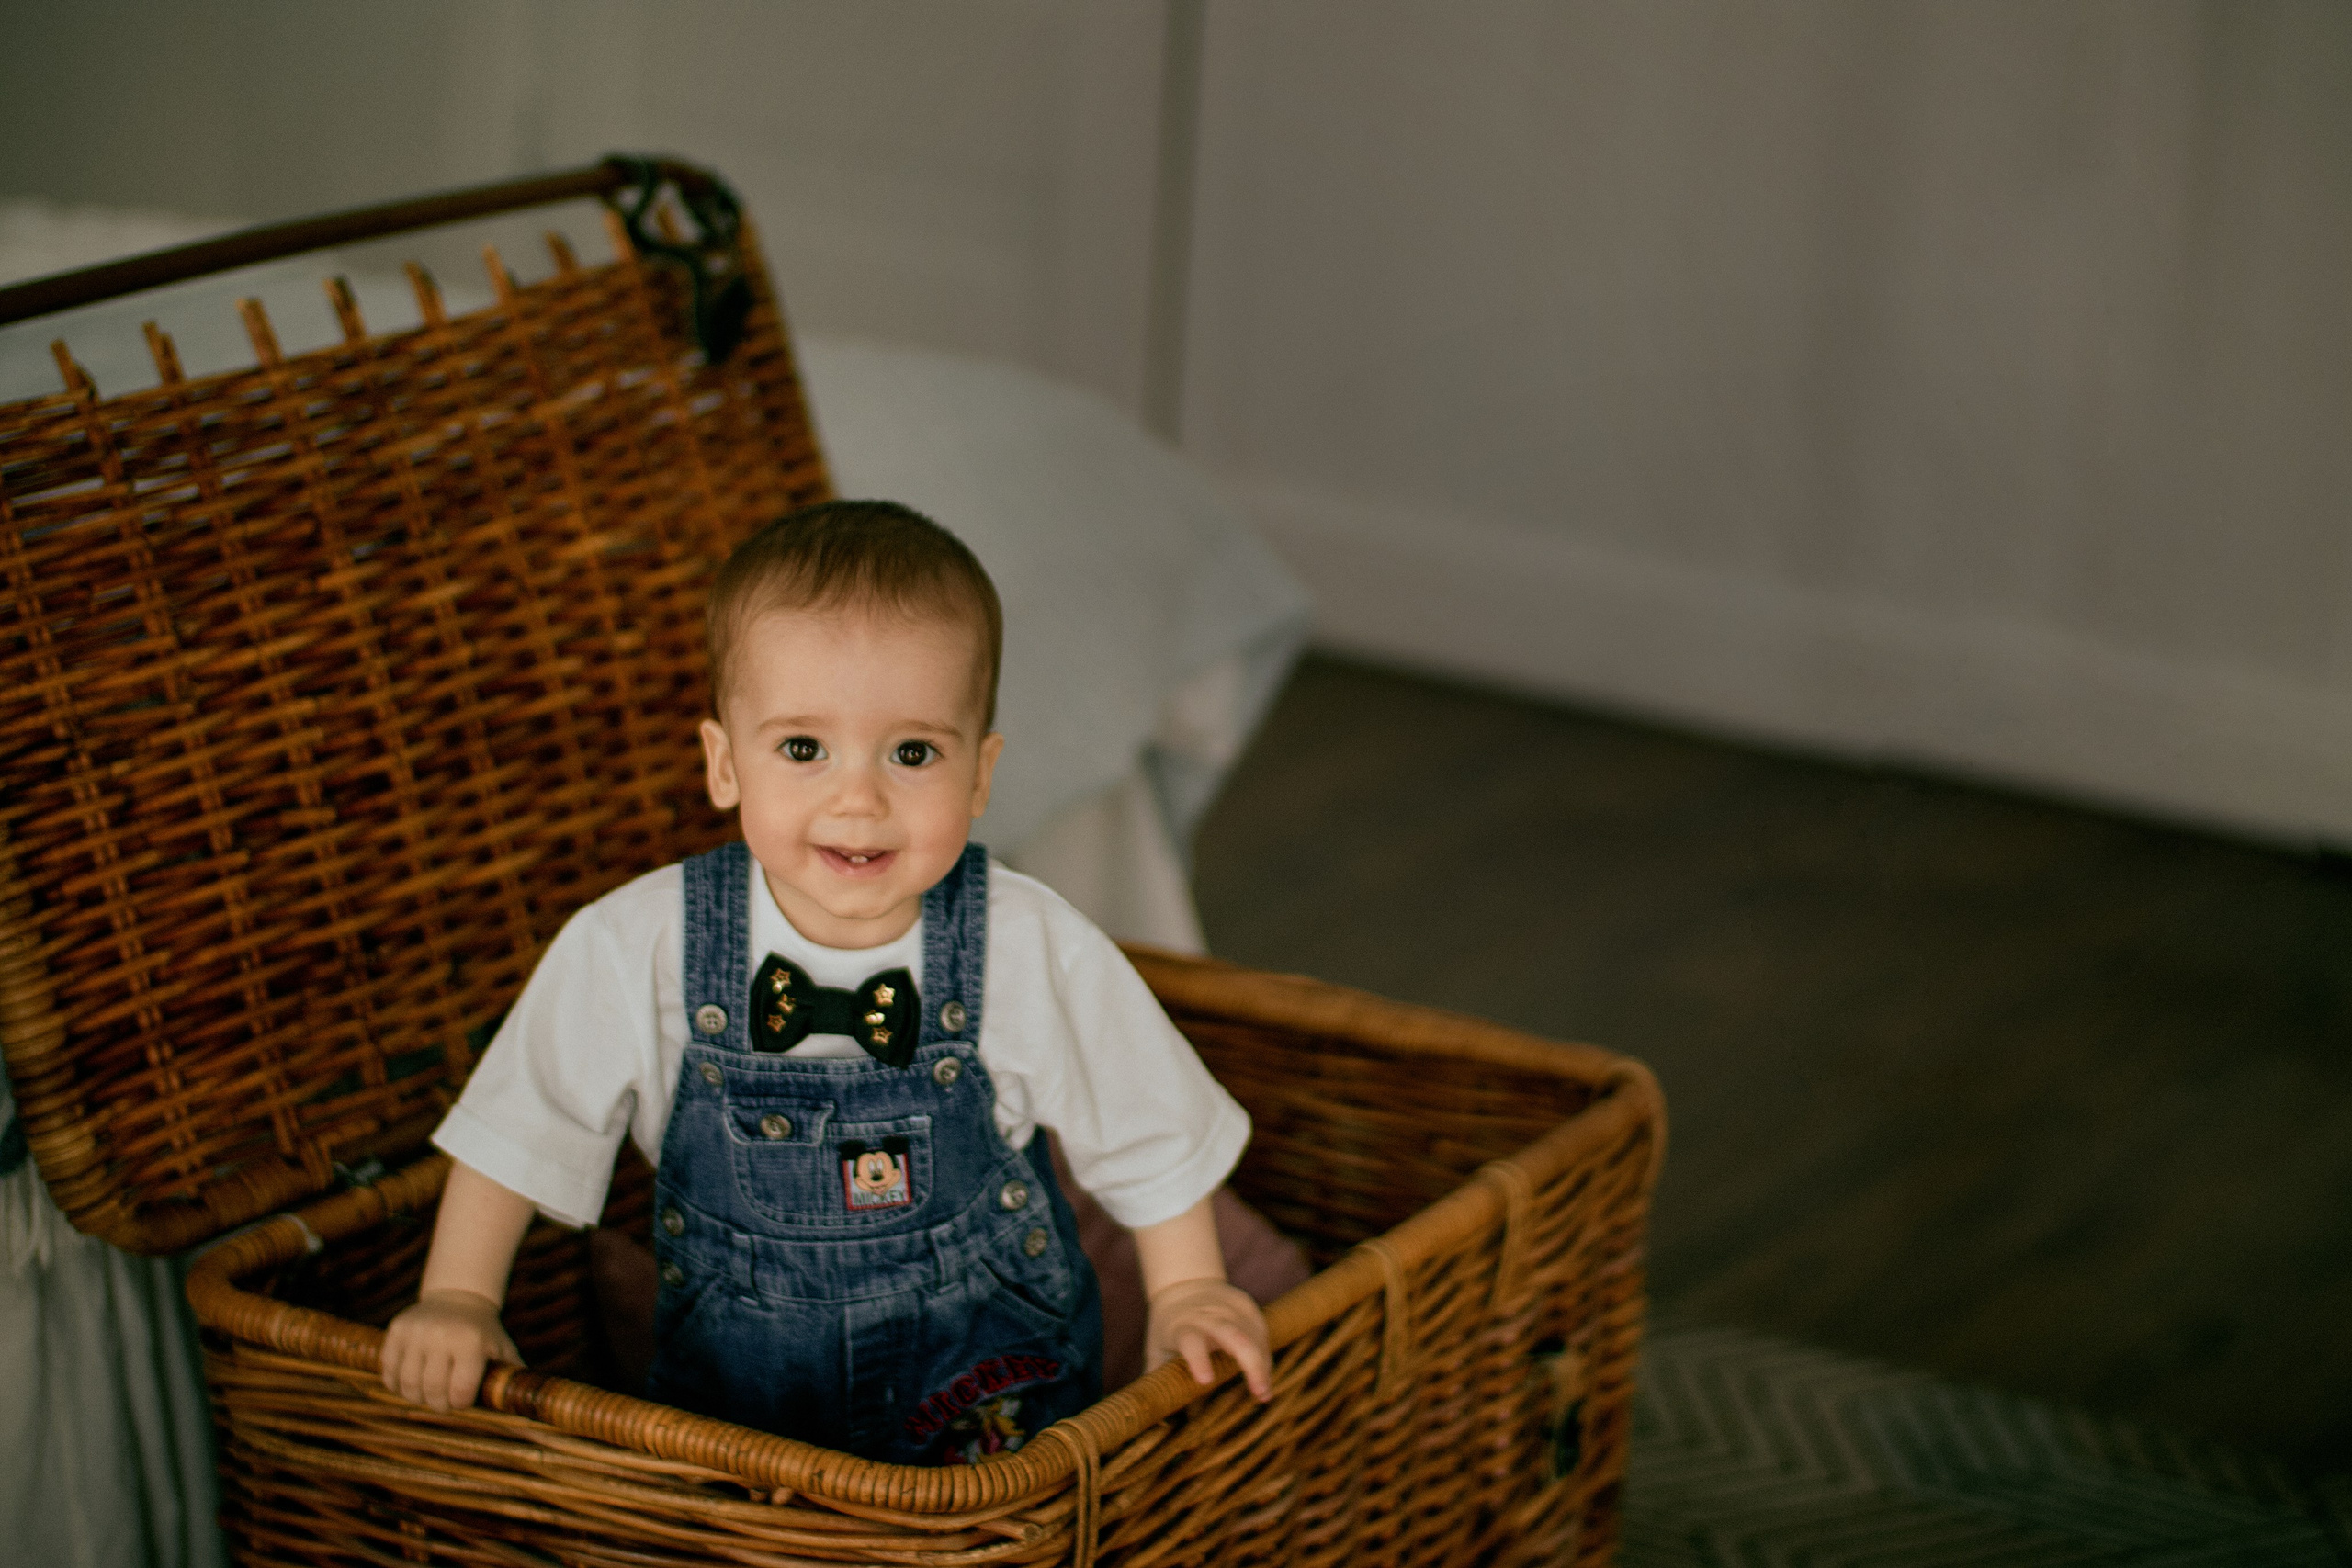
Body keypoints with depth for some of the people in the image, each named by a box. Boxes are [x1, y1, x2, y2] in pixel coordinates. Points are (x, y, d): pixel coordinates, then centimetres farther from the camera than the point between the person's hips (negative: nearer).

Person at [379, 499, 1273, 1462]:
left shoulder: (1035, 954, -15)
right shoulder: (635, 953, -15)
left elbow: (1149, 1132, 1)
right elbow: (519, 1130, 0)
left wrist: (1184, 1295, 3)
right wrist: (459, 1300, -2)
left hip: (992, 1392, -2)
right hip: (736, 1400, 2)